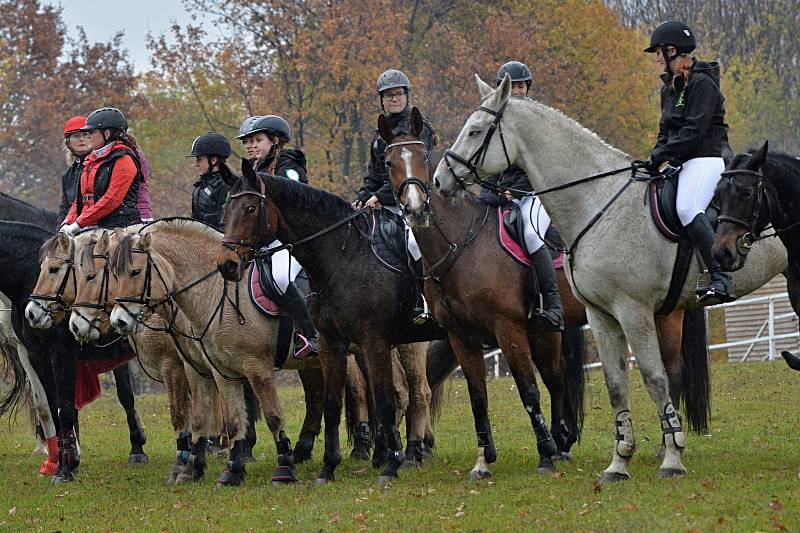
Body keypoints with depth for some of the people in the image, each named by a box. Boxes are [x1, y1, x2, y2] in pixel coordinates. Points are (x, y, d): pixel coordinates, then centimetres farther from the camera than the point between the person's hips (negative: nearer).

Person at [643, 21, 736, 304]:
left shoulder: (702, 83, -10)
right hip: (683, 163, 11)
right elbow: (666, 131, 20)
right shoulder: (670, 88, 19)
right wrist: (658, 158, -1)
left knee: (687, 208, -33)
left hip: (707, 158, -11)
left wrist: (659, 156, -18)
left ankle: (721, 280, -41)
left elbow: (694, 131, -18)